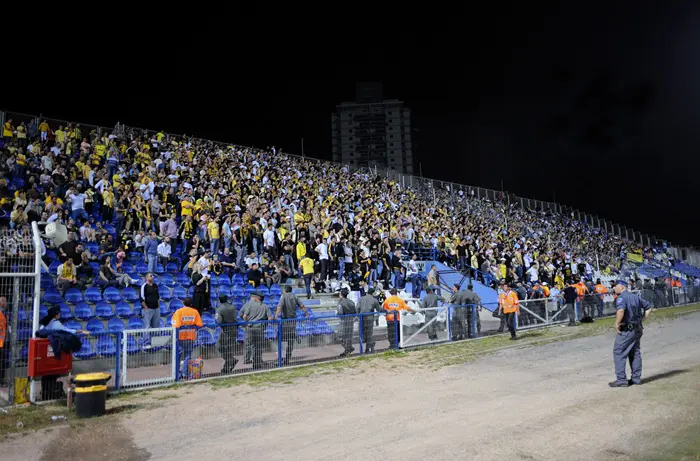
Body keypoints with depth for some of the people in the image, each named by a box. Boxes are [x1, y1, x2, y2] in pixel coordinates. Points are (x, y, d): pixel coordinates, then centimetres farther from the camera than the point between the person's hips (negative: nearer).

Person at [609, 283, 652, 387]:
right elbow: (648, 307, 22)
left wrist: (617, 324, -21)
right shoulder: (635, 297, 14)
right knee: (635, 353, 15)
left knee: (619, 353, -3)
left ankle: (621, 379, -5)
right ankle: (636, 378, 20)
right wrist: (642, 319, 16)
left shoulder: (621, 298, -14)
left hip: (626, 330, -9)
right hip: (637, 329, 9)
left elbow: (621, 310, -32)